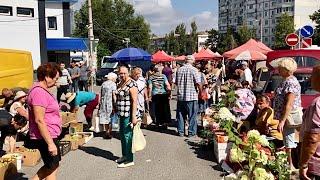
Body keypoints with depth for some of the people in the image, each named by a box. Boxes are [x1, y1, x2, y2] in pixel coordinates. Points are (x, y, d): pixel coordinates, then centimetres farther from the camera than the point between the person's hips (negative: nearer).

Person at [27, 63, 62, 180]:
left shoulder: (42, 90, 12)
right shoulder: (39, 92, -21)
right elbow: (39, 120, -25)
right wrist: (50, 143, -25)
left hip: (50, 136, 10)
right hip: (45, 138, -10)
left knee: (52, 166, 21)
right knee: (52, 168, 6)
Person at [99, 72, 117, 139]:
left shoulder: (103, 84, 10)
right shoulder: (113, 84, -8)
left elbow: (101, 94, 12)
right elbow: (114, 95, -14)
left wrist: (101, 103, 17)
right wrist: (115, 104, -13)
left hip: (103, 102, 6)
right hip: (110, 103, -6)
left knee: (105, 117, 12)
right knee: (110, 118, 3)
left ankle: (107, 132, 19)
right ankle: (109, 133, 4)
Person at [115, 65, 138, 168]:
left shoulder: (131, 84, -14)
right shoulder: (120, 84, 13)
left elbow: (134, 101, -19)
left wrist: (134, 116, -23)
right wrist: (116, 110, 21)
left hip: (128, 114, -9)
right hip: (122, 113, 9)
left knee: (127, 135, -4)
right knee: (122, 135, 17)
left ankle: (129, 160, 5)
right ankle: (125, 156, 32)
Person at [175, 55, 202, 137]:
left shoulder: (179, 70, 4)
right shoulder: (194, 70, -9)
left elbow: (176, 82, 10)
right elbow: (198, 83, -14)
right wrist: (201, 91, 0)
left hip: (180, 96, 4)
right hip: (192, 96, -4)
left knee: (180, 114, 12)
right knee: (192, 115, 6)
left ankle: (180, 131, 18)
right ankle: (191, 132, 9)